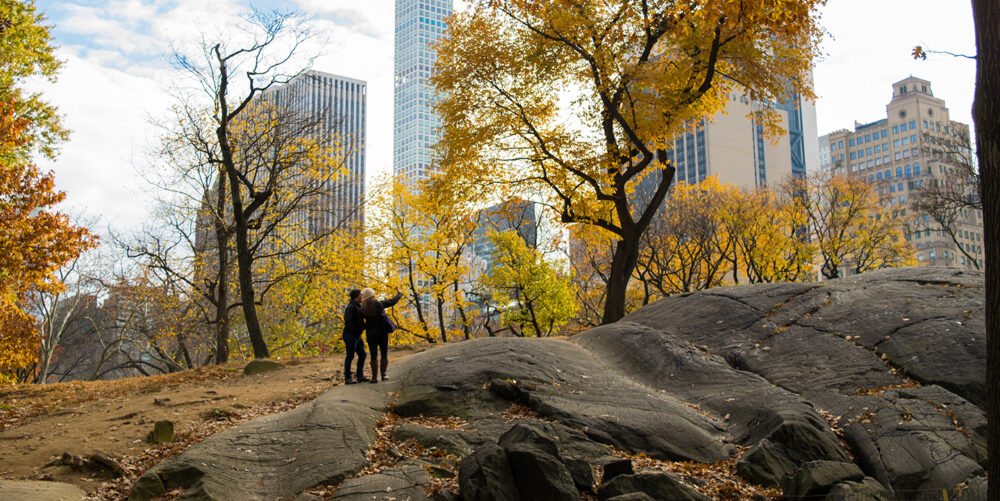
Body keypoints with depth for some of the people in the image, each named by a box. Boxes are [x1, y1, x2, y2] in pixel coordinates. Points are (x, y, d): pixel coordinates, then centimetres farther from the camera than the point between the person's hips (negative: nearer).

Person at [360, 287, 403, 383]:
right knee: (384, 354, 12)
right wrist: (399, 295, 20)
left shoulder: (363, 309, -3)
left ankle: (374, 377, -4)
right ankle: (383, 375, 9)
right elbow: (393, 301, 3)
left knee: (374, 356, 2)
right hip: (382, 332, -1)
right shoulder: (379, 304, -7)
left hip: (371, 334, 1)